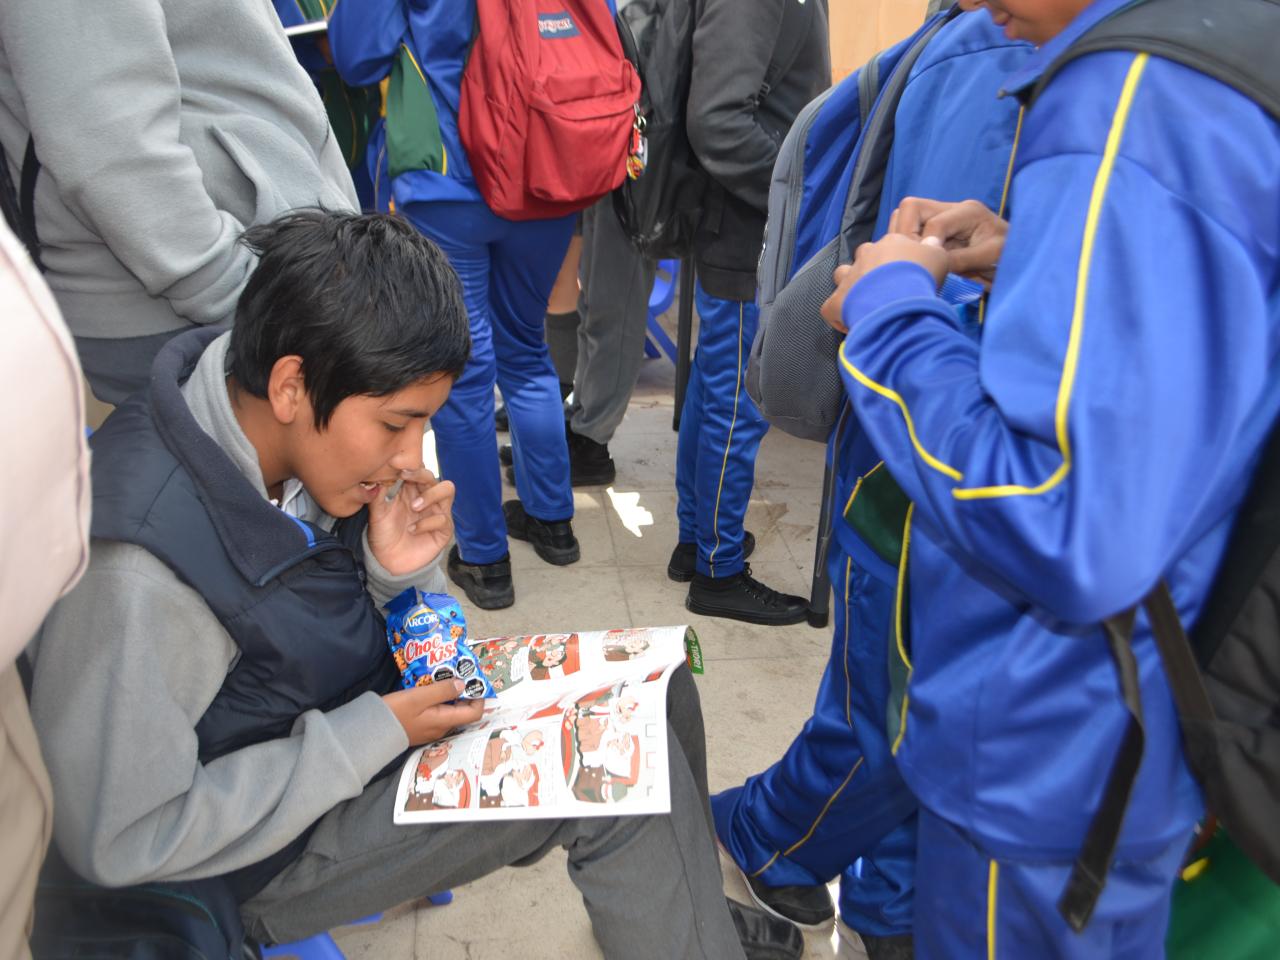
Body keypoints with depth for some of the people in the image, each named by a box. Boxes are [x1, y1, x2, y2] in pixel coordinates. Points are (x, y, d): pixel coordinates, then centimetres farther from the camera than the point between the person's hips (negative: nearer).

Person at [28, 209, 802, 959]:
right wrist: (375, 733, -24)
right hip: (273, 850, -7)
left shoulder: (307, 444, -11)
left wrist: (399, 571, -19)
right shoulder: (138, 566, -33)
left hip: (373, 701, 7)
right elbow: (121, 841, -25)